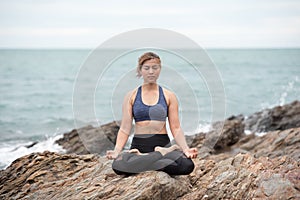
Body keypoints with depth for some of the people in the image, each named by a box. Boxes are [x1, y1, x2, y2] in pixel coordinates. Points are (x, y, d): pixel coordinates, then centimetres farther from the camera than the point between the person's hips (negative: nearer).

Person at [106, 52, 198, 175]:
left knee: (187, 165, -33)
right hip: (138, 145, 0)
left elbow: (176, 128, 5)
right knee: (118, 165, -35)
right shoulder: (131, 96, 9)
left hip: (163, 144, 0)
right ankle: (162, 155, -17)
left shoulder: (169, 96, 9)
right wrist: (117, 150, -14)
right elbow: (125, 129, 3)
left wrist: (185, 149, -14)